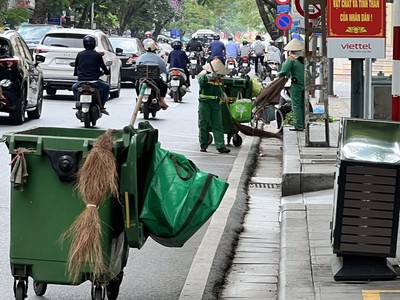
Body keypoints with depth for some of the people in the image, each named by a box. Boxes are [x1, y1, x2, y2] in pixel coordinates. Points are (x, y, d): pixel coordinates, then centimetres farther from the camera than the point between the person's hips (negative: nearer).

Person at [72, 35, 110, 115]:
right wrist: (107, 72, 31)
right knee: (106, 87, 24)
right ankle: (101, 106, 15)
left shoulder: (80, 54, 4)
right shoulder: (97, 55, -1)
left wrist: (75, 73, 34)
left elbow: (76, 67, 13)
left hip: (81, 80, 2)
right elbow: (103, 67, 9)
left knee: (74, 87, 34)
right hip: (94, 80, -2)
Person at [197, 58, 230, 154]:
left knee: (217, 125, -2)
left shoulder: (218, 79, 13)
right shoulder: (203, 75, -5)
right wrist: (209, 77, -44)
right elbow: (201, 81, -28)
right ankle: (203, 145, 10)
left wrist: (222, 94, 5)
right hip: (205, 103, -4)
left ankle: (220, 146, -7)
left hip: (216, 103, 4)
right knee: (204, 124, 1)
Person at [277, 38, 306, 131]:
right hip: (305, 84, 6)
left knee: (296, 106, -2)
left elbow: (283, 72, -14)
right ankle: (304, 124, 20)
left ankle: (299, 126, -6)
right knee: (303, 105, 15)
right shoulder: (304, 58, 5)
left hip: (296, 85, -6)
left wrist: (279, 74, 5)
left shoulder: (291, 59, -11)